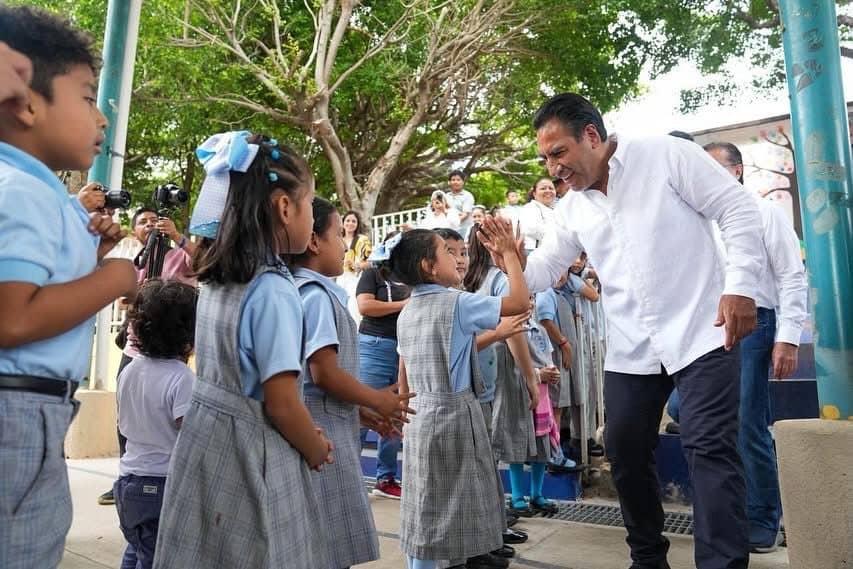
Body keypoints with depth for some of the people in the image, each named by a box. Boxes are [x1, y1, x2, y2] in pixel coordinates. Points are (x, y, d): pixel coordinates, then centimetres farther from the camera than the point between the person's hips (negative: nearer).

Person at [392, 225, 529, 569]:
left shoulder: (406, 313, 9)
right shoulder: (458, 304, -13)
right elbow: (520, 302, -14)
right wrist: (509, 254, -4)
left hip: (419, 414, 7)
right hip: (455, 413, -7)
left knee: (425, 508, 13)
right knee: (457, 504, 6)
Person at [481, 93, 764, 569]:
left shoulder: (666, 155, -6)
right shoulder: (573, 208, 10)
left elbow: (740, 212, -7)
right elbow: (543, 270, 10)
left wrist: (740, 285, -15)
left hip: (701, 332, -5)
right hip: (630, 350, 6)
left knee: (710, 448, -8)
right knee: (625, 450, 10)